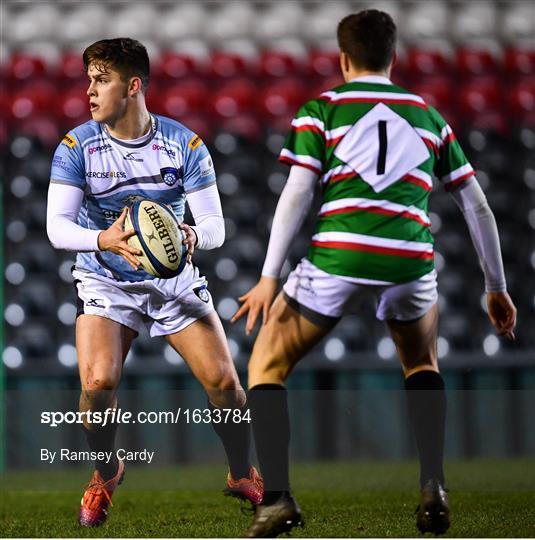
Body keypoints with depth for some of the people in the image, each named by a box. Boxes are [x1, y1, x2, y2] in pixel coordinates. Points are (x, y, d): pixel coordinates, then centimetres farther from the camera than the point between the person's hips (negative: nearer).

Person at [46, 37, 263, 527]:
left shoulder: (185, 144, -9)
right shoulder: (77, 147, -11)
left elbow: (215, 226, -10)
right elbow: (57, 226, -17)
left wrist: (193, 237, -34)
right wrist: (104, 240, -37)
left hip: (174, 280, 1)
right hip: (106, 284, -1)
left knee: (223, 380, -9)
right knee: (98, 382, -22)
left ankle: (243, 475, 18)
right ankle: (106, 473, 8)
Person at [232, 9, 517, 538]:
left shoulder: (321, 109, 13)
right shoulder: (428, 115, 22)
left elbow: (297, 194, 1)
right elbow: (477, 206, 21)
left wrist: (268, 277, -1)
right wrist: (496, 288, 28)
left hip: (338, 255, -3)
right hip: (410, 257, 3)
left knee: (266, 365, 15)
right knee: (421, 364, 31)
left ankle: (276, 496, -1)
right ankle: (432, 489, 15)